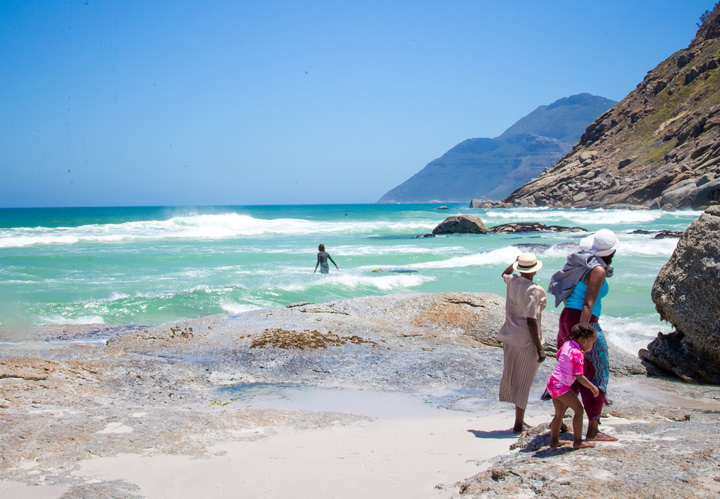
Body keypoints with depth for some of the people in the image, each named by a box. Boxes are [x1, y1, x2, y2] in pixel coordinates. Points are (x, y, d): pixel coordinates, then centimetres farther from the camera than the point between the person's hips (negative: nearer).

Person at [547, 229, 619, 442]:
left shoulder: (583, 263, 14)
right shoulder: (598, 270, -12)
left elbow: (567, 295, 21)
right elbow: (588, 305, -20)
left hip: (567, 318, 9)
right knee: (594, 375, -2)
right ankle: (593, 430, 0)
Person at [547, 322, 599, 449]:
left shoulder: (567, 344, 8)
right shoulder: (578, 354, -17)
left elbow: (558, 356, 27)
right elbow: (579, 376, -20)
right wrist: (592, 387, -10)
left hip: (552, 383, 9)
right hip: (561, 386, -9)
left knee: (559, 412, 20)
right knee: (578, 409, 0)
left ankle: (554, 441, 27)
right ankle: (578, 442, 2)